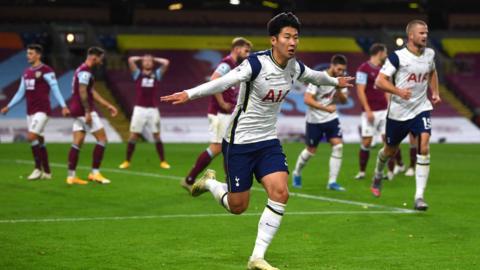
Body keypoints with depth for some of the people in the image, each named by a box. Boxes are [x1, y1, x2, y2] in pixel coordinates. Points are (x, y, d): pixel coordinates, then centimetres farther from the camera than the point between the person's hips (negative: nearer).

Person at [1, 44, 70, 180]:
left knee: (31, 137, -17)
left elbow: (55, 90, -10)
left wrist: (63, 106, -18)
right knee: (39, 141, 8)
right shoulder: (26, 72, 14)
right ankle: (47, 172, 14)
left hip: (42, 110, -7)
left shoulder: (46, 70, -7)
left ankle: (38, 168, -7)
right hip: (30, 111, 7)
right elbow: (20, 93, 20)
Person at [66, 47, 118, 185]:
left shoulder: (82, 70, 18)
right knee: (102, 139, -3)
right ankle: (95, 173, -3)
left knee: (77, 143, 7)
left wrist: (108, 105, 22)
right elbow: (82, 92, -22)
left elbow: (92, 92, 23)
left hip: (77, 111, 10)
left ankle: (71, 176, 4)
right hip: (84, 111, -10)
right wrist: (88, 112, -23)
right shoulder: (85, 71, -13)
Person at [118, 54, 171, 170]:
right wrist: (141, 58, 12)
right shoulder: (137, 74, 7)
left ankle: (163, 161, 10)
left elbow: (166, 63, 0)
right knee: (133, 136, -2)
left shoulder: (157, 74, 10)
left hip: (153, 109, 1)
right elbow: (130, 60, -4)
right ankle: (127, 161, 6)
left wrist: (154, 59, 13)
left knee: (157, 136, 3)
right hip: (139, 109, -1)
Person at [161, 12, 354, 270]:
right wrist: (189, 94, -48)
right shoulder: (257, 63, -21)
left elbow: (315, 76, 25)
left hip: (268, 141, 6)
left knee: (280, 193, -14)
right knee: (237, 207, 0)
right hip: (239, 142, -6)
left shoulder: (295, 67, 1)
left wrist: (335, 81, 42)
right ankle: (210, 183, 34)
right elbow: (223, 82, -34)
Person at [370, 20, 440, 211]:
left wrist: (435, 92, 13)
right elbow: (380, 81, -16)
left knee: (424, 147, -19)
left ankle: (419, 196, -18)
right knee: (390, 150, 15)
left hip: (421, 109, 3)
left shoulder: (429, 54, 4)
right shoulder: (398, 57, -14)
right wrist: (399, 91, -29)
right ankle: (378, 176, 50)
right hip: (399, 111, -3)